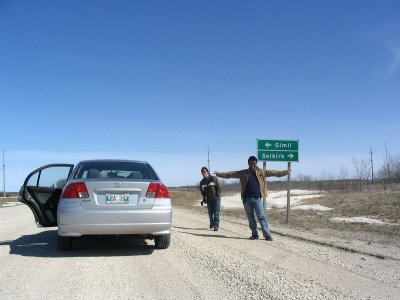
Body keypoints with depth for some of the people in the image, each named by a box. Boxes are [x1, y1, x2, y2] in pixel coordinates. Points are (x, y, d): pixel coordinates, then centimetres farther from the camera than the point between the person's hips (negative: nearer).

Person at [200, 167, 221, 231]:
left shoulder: (214, 178, -9)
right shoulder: (202, 182, 5)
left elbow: (219, 188, -8)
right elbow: (202, 191, 13)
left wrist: (217, 194, -17)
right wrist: (204, 198, 1)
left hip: (216, 199, -4)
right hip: (209, 199, 4)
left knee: (216, 213, -6)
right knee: (210, 213, 11)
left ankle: (216, 226, -2)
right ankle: (212, 223, 36)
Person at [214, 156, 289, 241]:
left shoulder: (262, 172, 8)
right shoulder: (243, 173, 6)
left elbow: (273, 172, 9)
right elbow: (231, 174, 5)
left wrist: (285, 172, 7)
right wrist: (220, 174, -1)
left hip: (257, 198, -1)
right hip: (247, 199, 1)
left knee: (262, 216, -5)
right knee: (250, 218, 8)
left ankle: (267, 234, -4)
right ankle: (254, 234, 17)